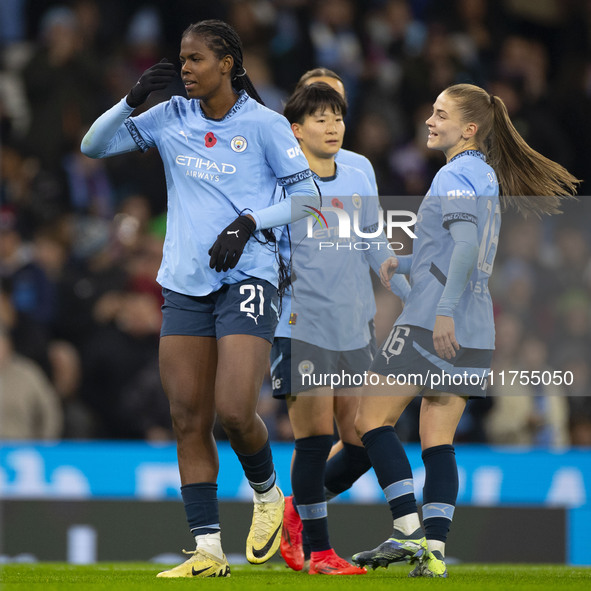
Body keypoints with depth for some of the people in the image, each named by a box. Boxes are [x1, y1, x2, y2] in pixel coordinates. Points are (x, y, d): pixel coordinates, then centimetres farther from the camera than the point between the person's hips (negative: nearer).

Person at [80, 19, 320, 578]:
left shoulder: (264, 124, -3)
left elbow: (307, 196, 0)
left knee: (234, 410, -17)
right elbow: (94, 145, 10)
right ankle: (208, 549, 3)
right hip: (184, 283, 5)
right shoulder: (171, 118, 8)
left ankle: (267, 494, 14)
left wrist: (249, 223, -13)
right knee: (188, 418, -1)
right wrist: (133, 100, -5)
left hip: (246, 279, -5)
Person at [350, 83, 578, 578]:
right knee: (439, 440, 6)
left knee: (372, 419, -2)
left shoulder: (455, 176, -10)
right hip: (474, 334, 9)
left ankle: (410, 530, -9)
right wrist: (404, 263, 22)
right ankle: (434, 551, -2)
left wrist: (445, 311, -31)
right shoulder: (487, 178, 18)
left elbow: (466, 246, -24)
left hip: (434, 325, -9)